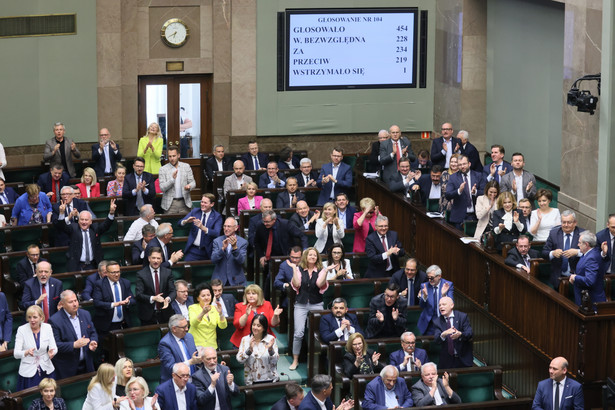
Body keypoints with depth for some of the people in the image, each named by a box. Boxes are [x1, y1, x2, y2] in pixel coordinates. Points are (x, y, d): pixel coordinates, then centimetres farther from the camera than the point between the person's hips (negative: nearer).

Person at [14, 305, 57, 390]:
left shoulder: (47, 327, -2)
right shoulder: (22, 330, -8)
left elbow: (54, 347, 0)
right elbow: (16, 354, -13)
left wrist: (52, 351, -24)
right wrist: (27, 352, -34)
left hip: (46, 371, 2)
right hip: (28, 373, -2)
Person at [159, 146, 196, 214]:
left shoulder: (186, 167, 7)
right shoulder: (163, 169, 0)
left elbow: (193, 182, 8)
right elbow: (162, 188, -6)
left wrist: (189, 186, -16)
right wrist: (172, 178, -21)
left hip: (184, 202, 2)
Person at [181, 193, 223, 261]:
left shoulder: (217, 217, -4)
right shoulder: (195, 211, 5)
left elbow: (216, 233, -20)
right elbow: (180, 222, 0)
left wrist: (203, 228, -36)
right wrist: (186, 221, -25)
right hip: (193, 250, 2)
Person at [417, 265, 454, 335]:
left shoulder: (448, 285, -4)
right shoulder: (425, 286, 1)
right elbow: (421, 305, -6)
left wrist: (444, 295, -29)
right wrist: (425, 296, -26)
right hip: (429, 322, 1)